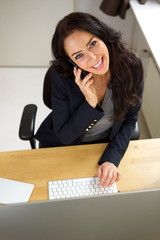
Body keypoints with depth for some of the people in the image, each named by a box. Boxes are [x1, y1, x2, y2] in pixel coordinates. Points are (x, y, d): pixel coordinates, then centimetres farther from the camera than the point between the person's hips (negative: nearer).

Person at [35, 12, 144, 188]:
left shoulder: (132, 67, -22)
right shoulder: (63, 77, -28)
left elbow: (130, 120, -9)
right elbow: (64, 136, -20)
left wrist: (111, 159, -21)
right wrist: (90, 103, -35)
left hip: (107, 144, 2)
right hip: (62, 147, -1)